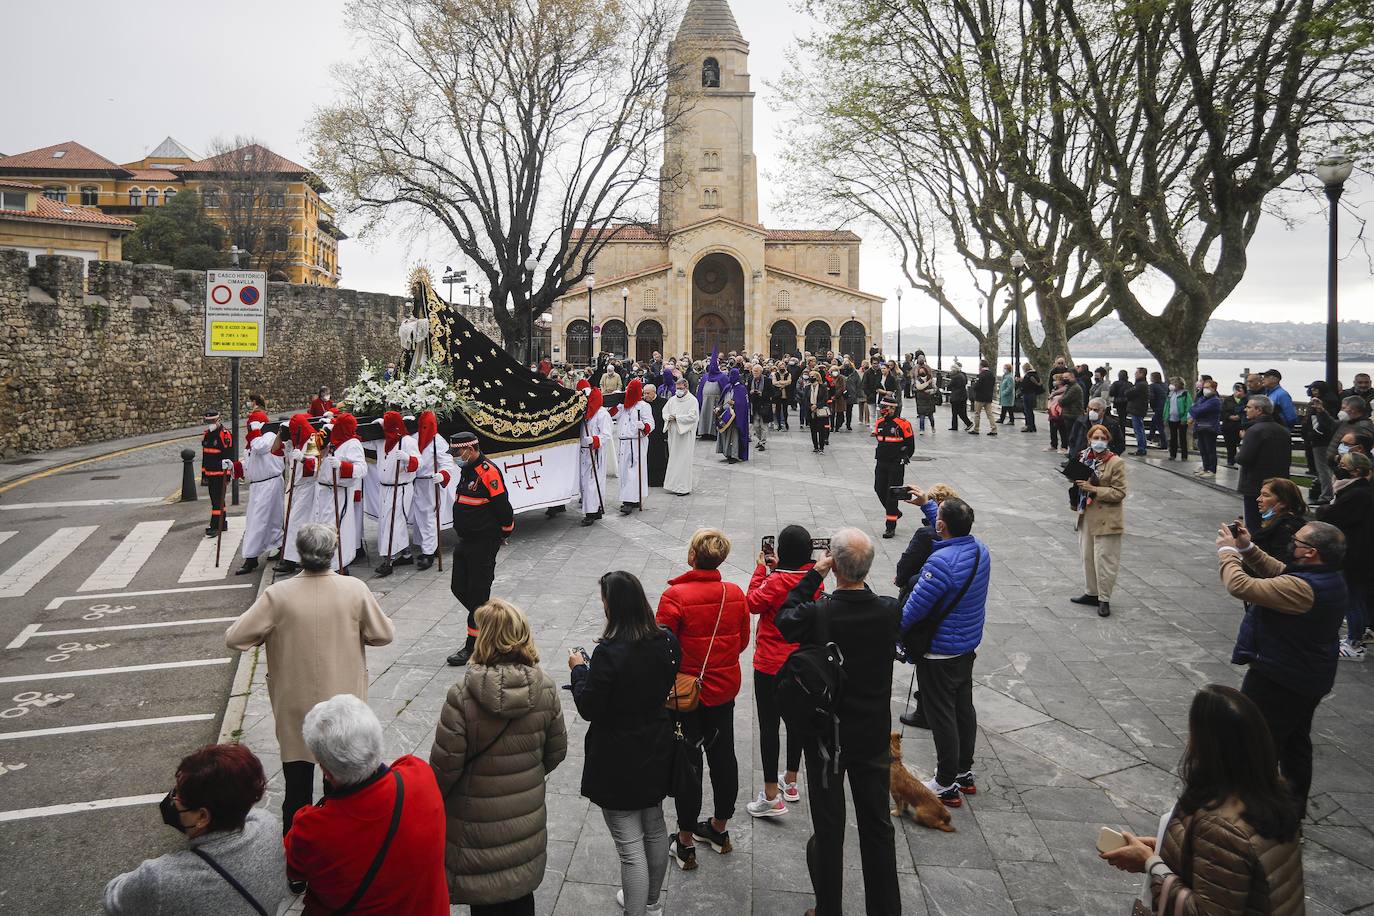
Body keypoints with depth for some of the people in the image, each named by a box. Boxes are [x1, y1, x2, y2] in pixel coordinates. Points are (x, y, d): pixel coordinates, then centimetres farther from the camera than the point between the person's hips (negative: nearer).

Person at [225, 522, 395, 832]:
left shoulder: (278, 595, -18)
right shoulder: (355, 590, -16)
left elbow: (234, 638, -14)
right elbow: (385, 634, -7)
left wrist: (270, 635, 3)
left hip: (295, 707, -1)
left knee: (297, 780, 16)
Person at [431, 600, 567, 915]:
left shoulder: (462, 696, -25)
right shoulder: (545, 688, -12)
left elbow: (445, 765, -18)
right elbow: (557, 751, 0)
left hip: (479, 824, -3)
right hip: (527, 817, 4)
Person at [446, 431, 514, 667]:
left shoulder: (488, 472, -20)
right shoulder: (467, 470, 11)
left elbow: (502, 506, -18)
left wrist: (505, 531, -6)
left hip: (484, 542, -10)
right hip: (466, 541, 10)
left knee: (477, 592, -2)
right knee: (459, 588, 13)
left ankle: (472, 646, 6)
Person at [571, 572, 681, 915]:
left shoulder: (609, 652, -27)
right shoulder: (666, 640, -7)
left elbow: (588, 709, -19)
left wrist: (579, 669, -4)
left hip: (619, 760, -7)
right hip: (657, 751, 7)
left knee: (630, 845, 4)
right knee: (654, 828, 24)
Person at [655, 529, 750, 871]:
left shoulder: (675, 596, -22)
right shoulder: (735, 594, -7)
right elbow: (743, 641, 4)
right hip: (724, 689, 5)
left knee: (688, 763, 8)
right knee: (723, 756, 18)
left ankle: (686, 842, 21)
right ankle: (719, 829, 37)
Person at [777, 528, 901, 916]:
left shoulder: (817, 614, -25)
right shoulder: (890, 611, -17)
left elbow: (783, 618, -3)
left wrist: (814, 574, -3)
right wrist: (858, 579, 1)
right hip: (873, 735, 2)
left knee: (828, 829, 13)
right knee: (877, 826, 18)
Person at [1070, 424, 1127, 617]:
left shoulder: (1116, 463, -12)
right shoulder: (1085, 458, 7)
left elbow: (1119, 492, -15)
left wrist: (1094, 489, -22)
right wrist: (1077, 483, 0)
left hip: (1106, 520, -7)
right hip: (1087, 516, 7)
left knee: (1104, 559, -2)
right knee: (1088, 557, 15)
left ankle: (1104, 600, 8)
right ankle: (1091, 593, 29)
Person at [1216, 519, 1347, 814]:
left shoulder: (1302, 588, -32)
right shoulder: (1329, 578, -2)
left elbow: (1240, 586, -33)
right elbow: (1279, 572, 11)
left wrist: (1227, 551, -18)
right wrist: (1247, 549, 0)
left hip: (1280, 682, -10)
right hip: (1311, 678, 10)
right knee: (1295, 743, 25)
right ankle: (1294, 808, 40)